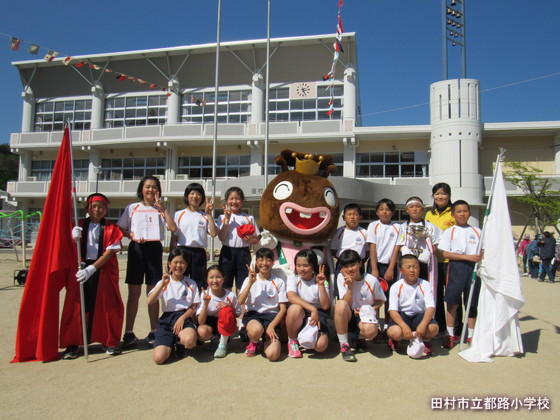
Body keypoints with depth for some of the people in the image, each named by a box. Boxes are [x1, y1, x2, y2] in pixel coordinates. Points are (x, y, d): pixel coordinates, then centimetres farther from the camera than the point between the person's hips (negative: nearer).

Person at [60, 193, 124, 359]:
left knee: (108, 306, 1)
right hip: (81, 269, 2)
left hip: (104, 271, -2)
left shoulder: (111, 228, 1)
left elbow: (110, 252, -8)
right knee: (77, 305, 1)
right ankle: (73, 344, 13)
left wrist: (92, 268, -19)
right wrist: (74, 238, -17)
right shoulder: (80, 225, 8)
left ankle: (111, 342, 15)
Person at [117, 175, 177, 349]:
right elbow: (120, 229, 9)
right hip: (136, 249, 0)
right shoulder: (132, 208, 11)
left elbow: (173, 228, -5)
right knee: (134, 292, -1)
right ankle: (129, 333, 5)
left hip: (155, 248, 1)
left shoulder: (160, 209, 11)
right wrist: (131, 235, -10)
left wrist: (163, 209, -8)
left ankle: (153, 332, 11)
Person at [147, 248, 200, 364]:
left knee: (190, 340, -36)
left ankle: (179, 342, 3)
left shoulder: (191, 283, 8)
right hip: (166, 319, 0)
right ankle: (170, 343, 15)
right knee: (159, 358, -21)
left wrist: (182, 318, -14)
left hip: (184, 317, 0)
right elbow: (150, 302, -6)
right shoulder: (163, 283, 9)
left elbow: (194, 307, 3)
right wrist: (163, 283, -12)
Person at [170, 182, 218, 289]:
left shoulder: (205, 216, 9)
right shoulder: (179, 214, 9)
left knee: (199, 286, 3)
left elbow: (213, 233, -6)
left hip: (199, 253, 0)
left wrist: (209, 214, -8)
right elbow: (174, 237, 8)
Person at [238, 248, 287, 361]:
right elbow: (241, 302, -6)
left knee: (272, 355, -23)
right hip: (253, 315, 1)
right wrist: (251, 283, -14)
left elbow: (283, 308, 3)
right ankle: (254, 342, 0)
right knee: (256, 330, -38)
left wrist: (272, 326, -11)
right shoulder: (249, 280, 9)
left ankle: (267, 339, 12)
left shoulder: (279, 282, 7)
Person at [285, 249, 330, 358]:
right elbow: (291, 297, -22)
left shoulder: (320, 280, 2)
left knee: (321, 346, -25)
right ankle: (292, 340, -9)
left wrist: (321, 285, -20)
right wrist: (312, 308, -33)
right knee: (295, 308, -37)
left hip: (317, 314, 1)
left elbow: (325, 306, -9)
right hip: (300, 314, 0)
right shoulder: (293, 278, 0)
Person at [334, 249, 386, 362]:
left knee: (371, 331, -36)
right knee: (340, 304, -34)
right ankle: (344, 345, -19)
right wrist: (350, 286, -24)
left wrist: (369, 309, -13)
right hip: (348, 317, 0)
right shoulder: (341, 278, -8)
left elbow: (381, 300, 5)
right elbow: (346, 304, -11)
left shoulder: (371, 280, -11)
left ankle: (361, 337, 8)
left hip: (365, 315, 0)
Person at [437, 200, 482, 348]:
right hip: (456, 267, -3)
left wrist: (481, 257, -11)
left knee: (472, 303, 7)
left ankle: (471, 336, 19)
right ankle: (451, 335, 11)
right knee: (452, 302, 0)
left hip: (474, 268, 3)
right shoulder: (449, 232, 3)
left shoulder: (477, 231, 14)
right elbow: (445, 253, -6)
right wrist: (468, 257, -15)